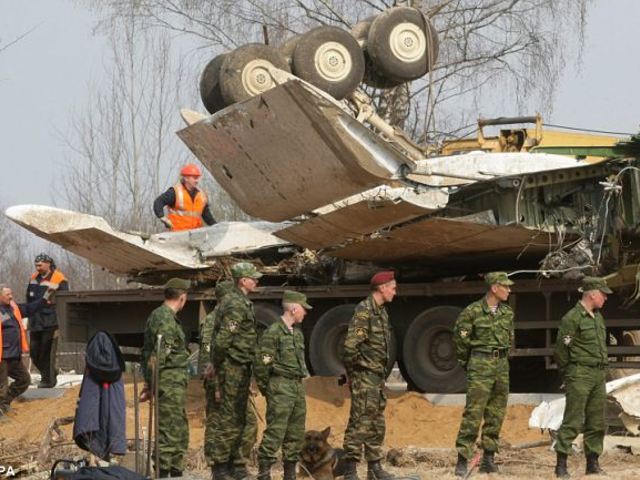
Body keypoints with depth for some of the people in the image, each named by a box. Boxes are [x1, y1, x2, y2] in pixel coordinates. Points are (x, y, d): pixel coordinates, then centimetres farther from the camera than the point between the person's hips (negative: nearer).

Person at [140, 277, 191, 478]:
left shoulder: (157, 315, 15)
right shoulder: (166, 320, -17)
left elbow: (147, 351, 20)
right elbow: (157, 356, -22)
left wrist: (149, 382, 20)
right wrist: (151, 384, -18)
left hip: (173, 383, 10)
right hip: (171, 384, -10)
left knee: (180, 432, 18)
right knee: (170, 432, -8)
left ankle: (177, 472, 25)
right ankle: (163, 473, -7)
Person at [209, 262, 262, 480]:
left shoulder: (242, 302, 15)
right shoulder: (235, 305, -17)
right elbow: (223, 339, -23)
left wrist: (215, 364, 19)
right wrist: (216, 364, -13)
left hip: (241, 367, 10)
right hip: (233, 367, -10)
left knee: (239, 419, 14)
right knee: (228, 419, -7)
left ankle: (230, 462, 21)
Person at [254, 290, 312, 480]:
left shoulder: (297, 333, 16)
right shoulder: (273, 332, -12)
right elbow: (261, 363, -13)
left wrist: (303, 375, 17)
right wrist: (264, 387, -6)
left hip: (297, 386, 9)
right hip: (280, 388, -8)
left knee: (296, 434, 9)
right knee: (275, 431, -11)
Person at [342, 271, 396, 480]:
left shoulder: (381, 311, 14)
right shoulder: (364, 311, -16)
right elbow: (351, 345, -23)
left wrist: (382, 371, 17)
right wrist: (353, 370, -13)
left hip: (378, 376, 10)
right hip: (364, 376, -10)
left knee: (377, 424, 14)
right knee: (360, 422, -9)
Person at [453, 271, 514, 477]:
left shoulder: (507, 312, 10)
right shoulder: (473, 311, -9)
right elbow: (460, 338, -1)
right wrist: (466, 362, 7)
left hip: (502, 366, 6)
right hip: (480, 367, -6)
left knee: (496, 414, 7)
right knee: (473, 413, -10)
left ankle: (488, 459, 14)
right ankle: (462, 461, -9)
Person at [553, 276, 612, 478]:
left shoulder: (598, 317, 16)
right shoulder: (572, 318, -11)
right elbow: (561, 350, -9)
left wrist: (602, 370, 16)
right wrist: (567, 373, 0)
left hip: (599, 375, 8)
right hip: (580, 375, -8)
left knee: (597, 422, 8)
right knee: (573, 421, -10)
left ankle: (593, 463, 15)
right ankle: (561, 464, -8)